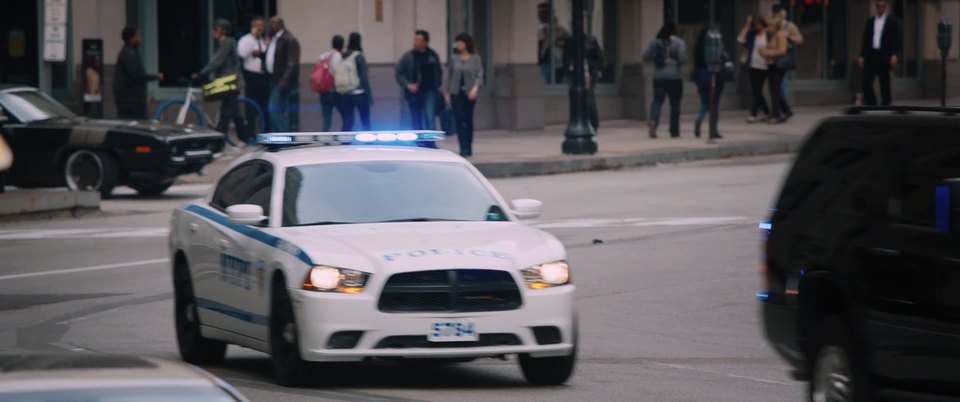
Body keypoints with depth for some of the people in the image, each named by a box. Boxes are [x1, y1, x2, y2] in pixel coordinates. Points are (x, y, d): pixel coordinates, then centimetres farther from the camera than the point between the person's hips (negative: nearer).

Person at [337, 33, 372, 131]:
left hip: (344, 95, 4)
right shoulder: (358, 57, -9)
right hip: (359, 94, -4)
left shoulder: (342, 57, 6)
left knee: (347, 124, 4)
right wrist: (369, 97, -6)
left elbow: (338, 77, 7)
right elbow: (364, 78, -11)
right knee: (366, 123, 8)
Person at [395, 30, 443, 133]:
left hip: (429, 91, 0)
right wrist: (407, 85, -14)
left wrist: (439, 85, 3)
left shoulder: (433, 56, 0)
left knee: (429, 118, -16)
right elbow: (399, 73, 0)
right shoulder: (408, 57, -5)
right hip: (414, 93, 0)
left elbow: (438, 72, 16)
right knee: (416, 122, 6)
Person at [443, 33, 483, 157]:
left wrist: (475, 88, -19)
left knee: (468, 119, 6)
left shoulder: (475, 58, 0)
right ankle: (464, 149, -10)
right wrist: (447, 93, 7)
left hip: (469, 94, -1)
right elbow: (449, 76, 10)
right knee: (460, 120, -8)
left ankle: (468, 148, 17)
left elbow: (479, 75, -4)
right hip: (456, 93, 1)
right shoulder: (454, 60, 6)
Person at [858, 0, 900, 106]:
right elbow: (865, 40, 14)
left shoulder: (892, 21, 3)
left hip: (884, 56, -3)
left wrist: (894, 55, -13)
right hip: (870, 56, 3)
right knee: (866, 81, -6)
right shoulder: (870, 22, 13)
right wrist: (862, 56, 7)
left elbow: (896, 39, -2)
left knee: (884, 83, -1)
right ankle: (871, 104, 2)